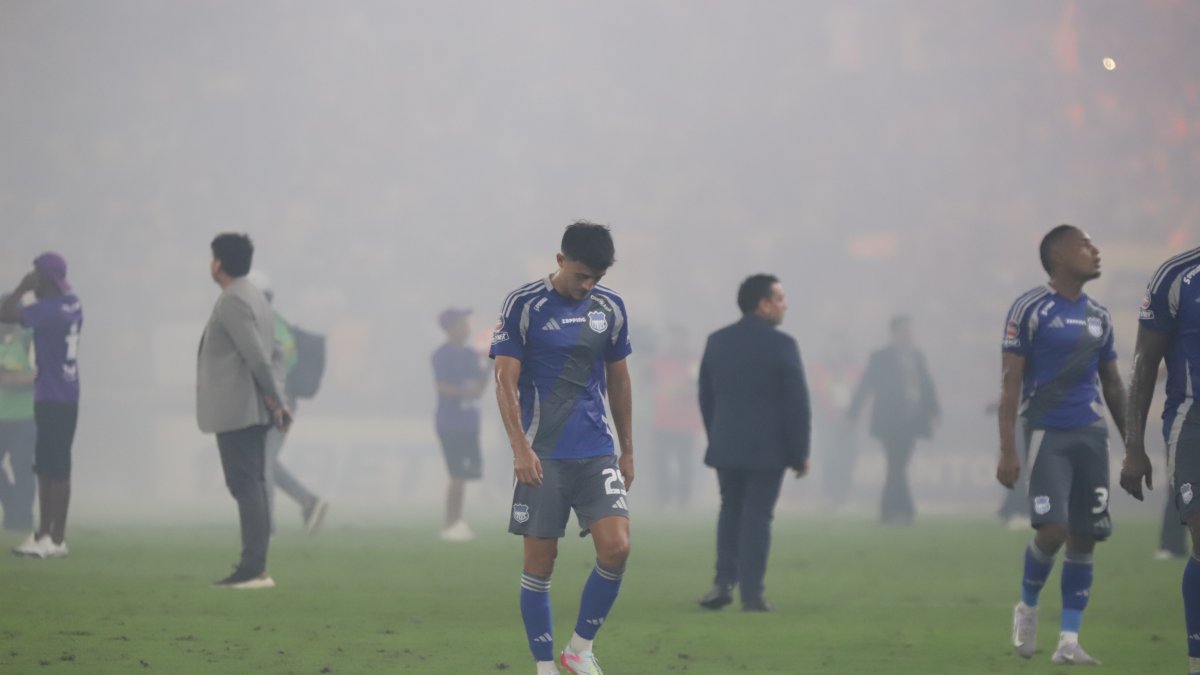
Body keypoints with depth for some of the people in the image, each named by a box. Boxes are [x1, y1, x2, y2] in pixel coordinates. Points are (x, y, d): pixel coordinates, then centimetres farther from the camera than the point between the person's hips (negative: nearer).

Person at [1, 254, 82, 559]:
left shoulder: (49, 309, -18)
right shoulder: (72, 305, 10)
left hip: (54, 399, -10)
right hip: (65, 396, 10)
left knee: (56, 468, -8)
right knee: (46, 467, 14)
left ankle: (57, 538, -7)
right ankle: (44, 533, 18)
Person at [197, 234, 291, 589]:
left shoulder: (232, 302, -15)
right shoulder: (256, 297, 18)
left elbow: (257, 356, -20)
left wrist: (276, 399, -13)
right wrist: (274, 399, 11)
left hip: (235, 411, -10)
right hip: (252, 410, 10)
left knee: (246, 486, -12)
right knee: (252, 487, 11)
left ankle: (254, 569, -15)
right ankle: (254, 568, 13)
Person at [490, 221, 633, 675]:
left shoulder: (610, 308, 7)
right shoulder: (523, 305, -6)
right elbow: (505, 380, -8)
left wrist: (627, 451, 18)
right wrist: (520, 448, -17)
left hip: (598, 452, 3)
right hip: (543, 456, -3)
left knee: (616, 548, -11)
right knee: (539, 564, -1)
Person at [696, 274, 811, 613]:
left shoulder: (717, 342, 6)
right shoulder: (780, 345, -11)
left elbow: (706, 398, 11)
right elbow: (797, 404, -10)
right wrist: (800, 452, -3)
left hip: (726, 446, 4)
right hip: (767, 448, -4)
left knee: (730, 512, 16)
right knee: (757, 516, 0)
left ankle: (724, 581, 3)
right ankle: (751, 594, -2)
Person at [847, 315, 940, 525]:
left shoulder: (917, 356, 11)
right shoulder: (880, 358, -2)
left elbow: (926, 384, 10)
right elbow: (865, 387, -3)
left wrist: (933, 410, -2)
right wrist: (853, 412, -8)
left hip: (911, 421, 5)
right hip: (890, 421, -5)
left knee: (897, 467, 6)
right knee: (896, 467, -9)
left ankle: (888, 511, 11)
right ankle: (906, 510, -9)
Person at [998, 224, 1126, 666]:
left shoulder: (1098, 317, 13)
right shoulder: (1031, 310, -5)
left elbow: (1113, 387, 20)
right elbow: (1010, 383, -7)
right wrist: (1007, 452, -13)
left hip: (1091, 434, 6)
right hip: (1047, 434, -6)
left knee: (1084, 538, 2)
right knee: (1053, 530, -17)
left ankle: (1068, 642, 7)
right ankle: (1027, 607, 11)